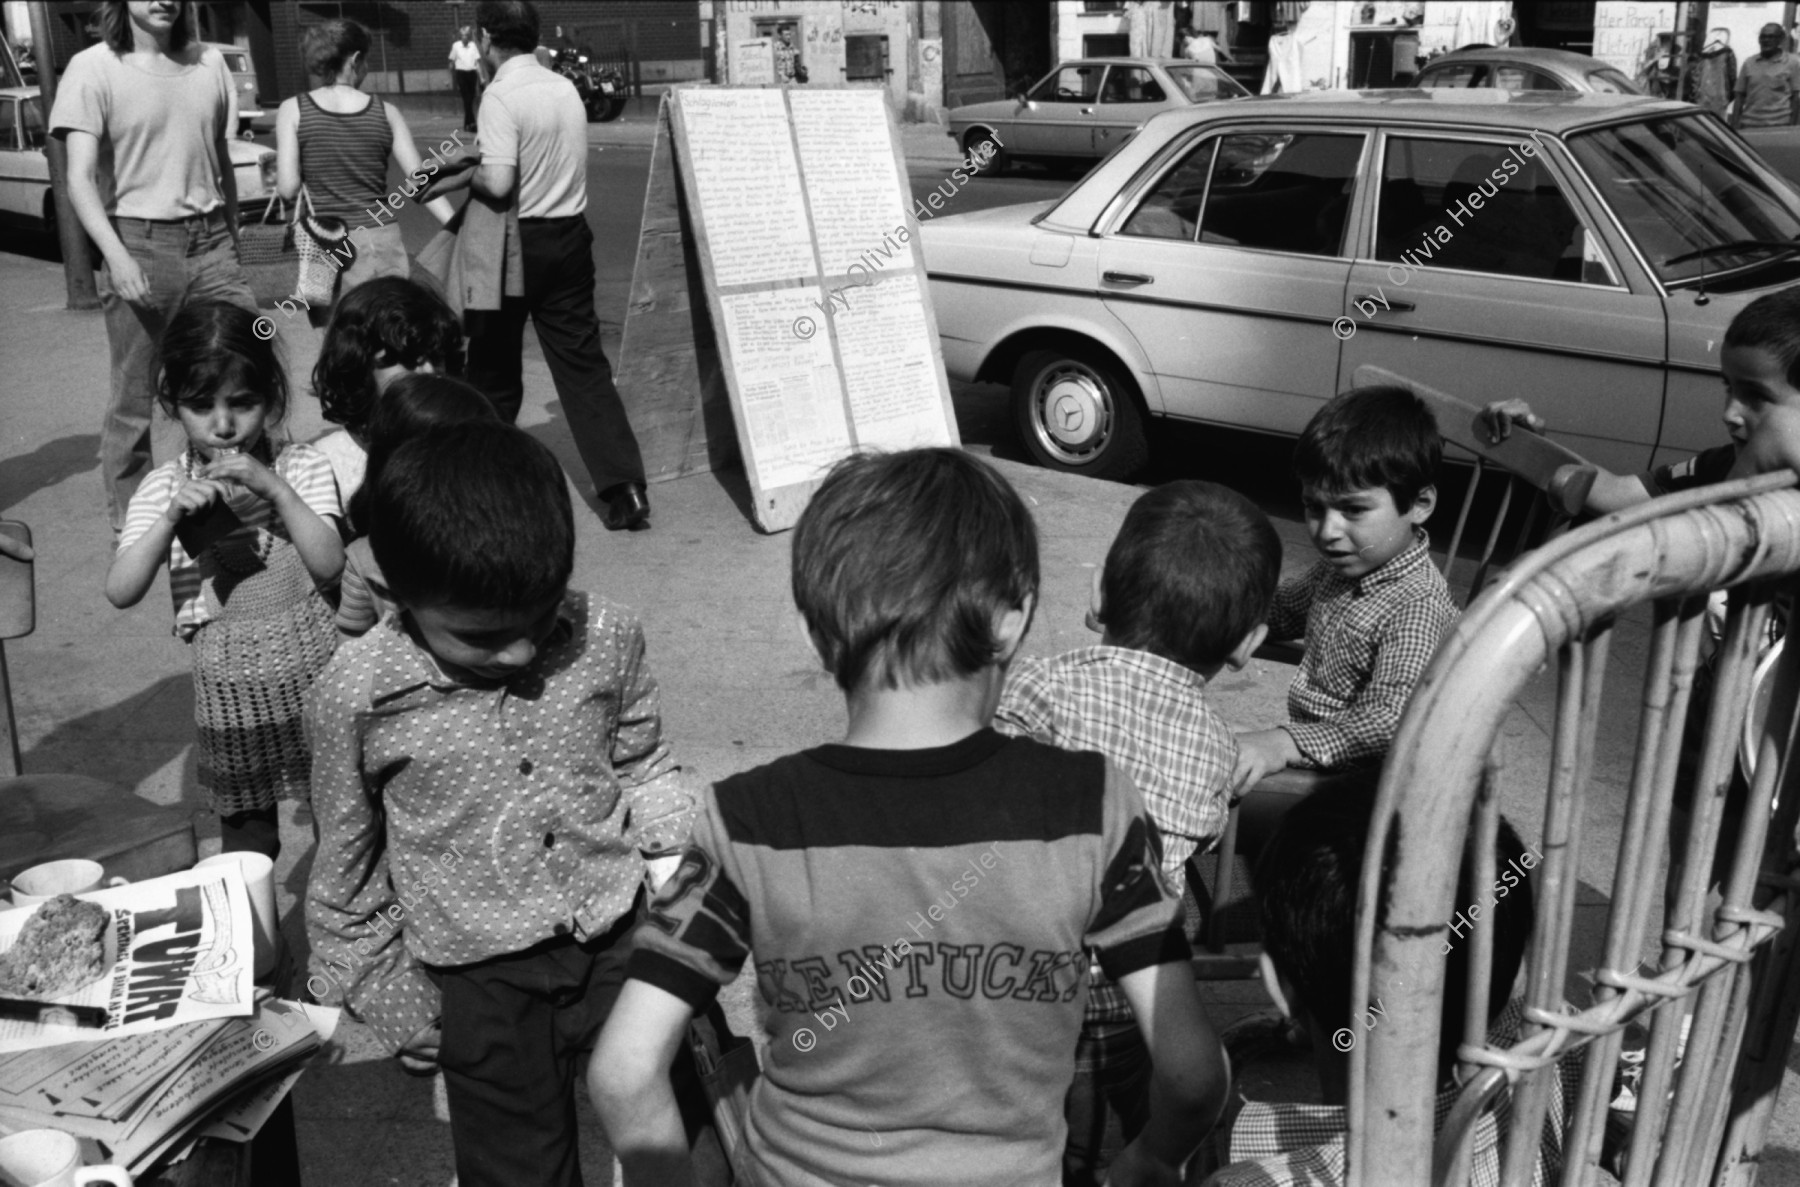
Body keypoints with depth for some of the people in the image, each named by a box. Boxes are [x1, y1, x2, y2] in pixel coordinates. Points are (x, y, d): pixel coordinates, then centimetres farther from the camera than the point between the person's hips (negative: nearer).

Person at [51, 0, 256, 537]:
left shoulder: (209, 63, 8)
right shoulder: (93, 69, -4)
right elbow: (80, 179, -11)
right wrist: (116, 256, -23)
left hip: (210, 239, 4)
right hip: (140, 243, -4)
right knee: (134, 401, 2)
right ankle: (129, 526, 15)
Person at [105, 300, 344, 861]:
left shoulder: (301, 467, -6)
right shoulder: (164, 487, -4)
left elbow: (328, 565, -17)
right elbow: (121, 592, -12)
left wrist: (274, 488, -24)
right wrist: (172, 516, -24)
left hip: (312, 667, -1)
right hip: (230, 682, 1)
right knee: (245, 830, 13)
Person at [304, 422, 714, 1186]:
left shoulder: (606, 638, -12)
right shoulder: (357, 696, -16)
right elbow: (347, 867, -1)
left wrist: (683, 835, -10)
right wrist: (385, 995, 5)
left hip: (622, 941, 2)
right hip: (482, 987, -1)